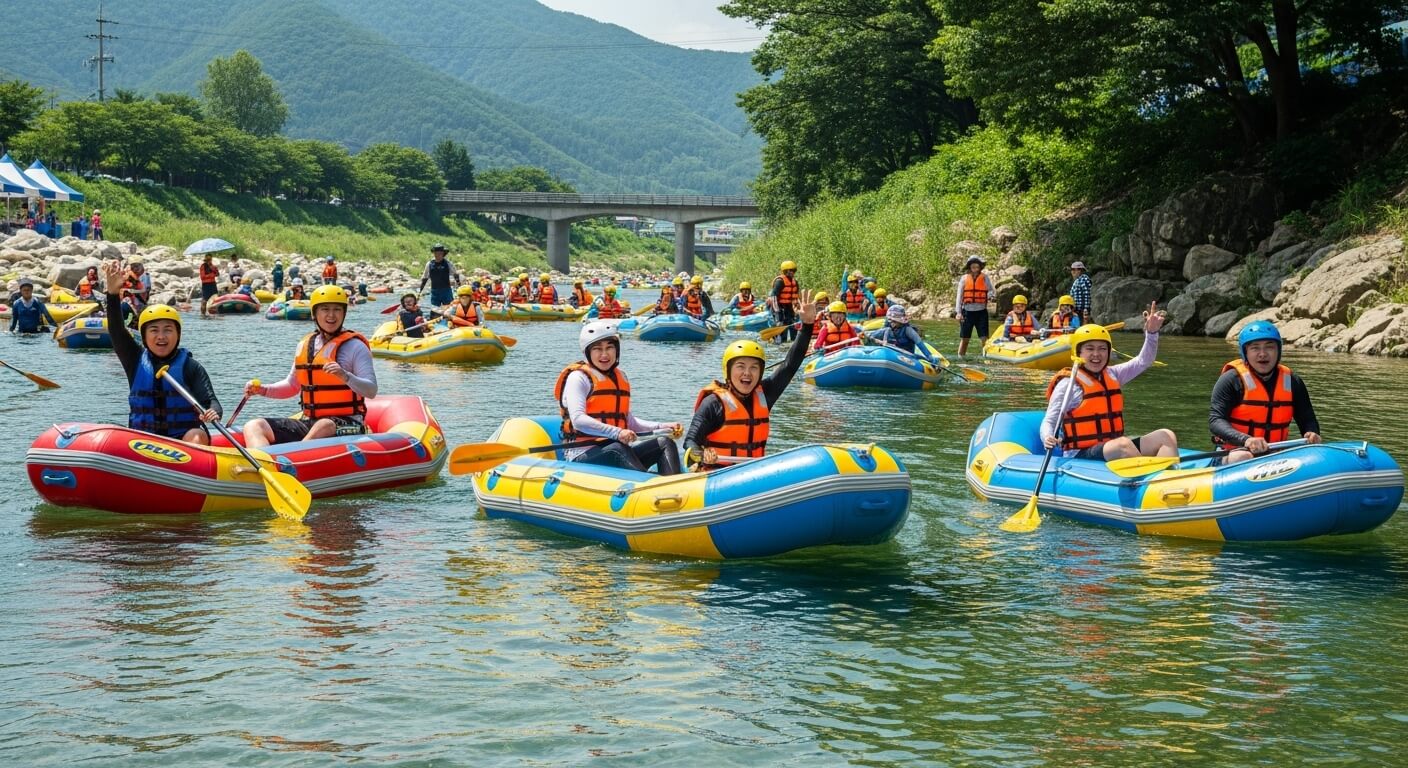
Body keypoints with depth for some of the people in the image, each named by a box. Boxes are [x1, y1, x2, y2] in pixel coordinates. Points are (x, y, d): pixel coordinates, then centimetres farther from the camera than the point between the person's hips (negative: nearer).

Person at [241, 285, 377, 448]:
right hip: (308, 423, 6)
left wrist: (345, 376, -31)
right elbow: (293, 385, 27)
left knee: (323, 427, -40)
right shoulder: (305, 345, 14)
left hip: (345, 426, -6)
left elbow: (371, 391, -14)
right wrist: (263, 390, 10)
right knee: (253, 427, -11)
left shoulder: (354, 346, -4)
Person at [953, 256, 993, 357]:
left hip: (981, 311, 0)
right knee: (964, 338, 5)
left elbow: (991, 291, -1)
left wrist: (989, 295, -26)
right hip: (967, 311, 0)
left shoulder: (984, 278, 5)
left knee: (984, 338, -6)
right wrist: (958, 312, -3)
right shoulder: (964, 278, 5)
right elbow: (959, 295, 5)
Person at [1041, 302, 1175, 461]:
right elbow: (1049, 421, -7)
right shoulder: (1068, 384, -5)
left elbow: (1143, 362, 16)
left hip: (1113, 450, 8)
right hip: (1081, 456, -8)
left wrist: (1152, 333, -1)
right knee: (1123, 444, -36)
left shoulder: (1112, 375, 15)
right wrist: (1048, 439, -30)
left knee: (1166, 436, -8)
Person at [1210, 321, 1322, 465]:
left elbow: (1307, 419, 14)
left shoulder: (1292, 382, 8)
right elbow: (1215, 420, -15)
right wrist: (1246, 440, -34)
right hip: (1236, 450, -5)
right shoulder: (1232, 380, -7)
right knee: (1242, 458, -37)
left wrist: (1312, 434, -13)